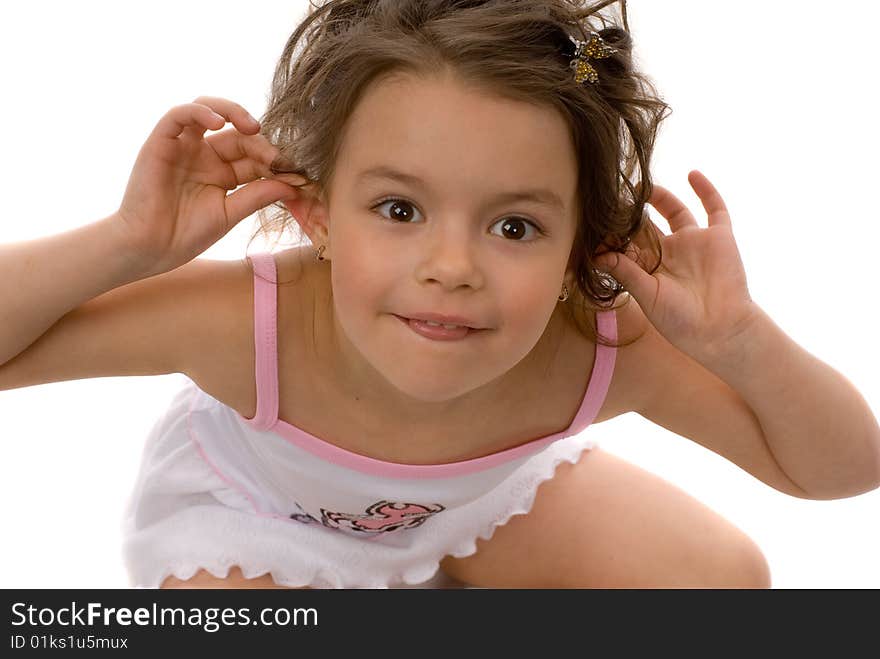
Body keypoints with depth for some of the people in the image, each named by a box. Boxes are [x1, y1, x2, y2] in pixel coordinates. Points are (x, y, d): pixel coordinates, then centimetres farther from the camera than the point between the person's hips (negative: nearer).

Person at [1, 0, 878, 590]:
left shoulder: (606, 350, -35)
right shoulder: (254, 325, -41)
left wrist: (736, 339, -41)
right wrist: (130, 242, -47)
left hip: (480, 492, 2)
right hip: (257, 507, -2)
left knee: (722, 576, -8)